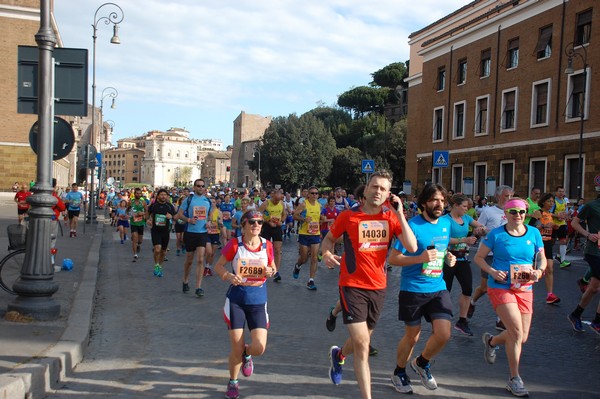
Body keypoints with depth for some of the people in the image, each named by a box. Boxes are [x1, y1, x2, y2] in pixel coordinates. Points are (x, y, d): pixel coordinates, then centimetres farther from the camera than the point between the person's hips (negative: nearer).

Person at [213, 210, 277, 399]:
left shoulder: (267, 245, -2)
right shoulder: (235, 244, -9)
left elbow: (272, 267, 13)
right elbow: (218, 266, 0)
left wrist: (270, 271, -11)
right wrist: (228, 276, -20)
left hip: (258, 301, 2)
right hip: (236, 300, -2)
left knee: (259, 347, -10)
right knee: (236, 347, 1)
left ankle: (246, 355, 30)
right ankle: (233, 382, 30)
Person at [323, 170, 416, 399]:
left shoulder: (391, 218, -3)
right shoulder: (348, 216, -9)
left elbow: (412, 247, -14)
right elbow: (330, 238, 7)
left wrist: (399, 214, -17)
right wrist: (327, 253, -15)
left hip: (378, 287, 4)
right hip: (352, 286, -4)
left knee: (362, 341, 22)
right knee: (362, 343, -12)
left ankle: (339, 355, 56)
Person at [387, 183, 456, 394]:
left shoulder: (446, 223, 5)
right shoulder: (413, 225, -15)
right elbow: (393, 259, -15)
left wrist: (449, 257, 1)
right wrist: (420, 258, -28)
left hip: (438, 288, 5)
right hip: (413, 290, -5)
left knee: (443, 334, -5)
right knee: (412, 337, 9)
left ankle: (421, 363, 27)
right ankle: (399, 373, 36)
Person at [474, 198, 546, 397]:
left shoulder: (533, 233, 4)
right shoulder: (496, 234, -6)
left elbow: (542, 259, 11)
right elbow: (479, 257, -1)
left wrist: (539, 271, -11)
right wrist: (492, 271, -18)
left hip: (524, 290, 5)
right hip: (500, 288, -4)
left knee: (522, 337, 7)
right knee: (517, 332, -15)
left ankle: (491, 341, 40)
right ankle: (514, 379, 3)